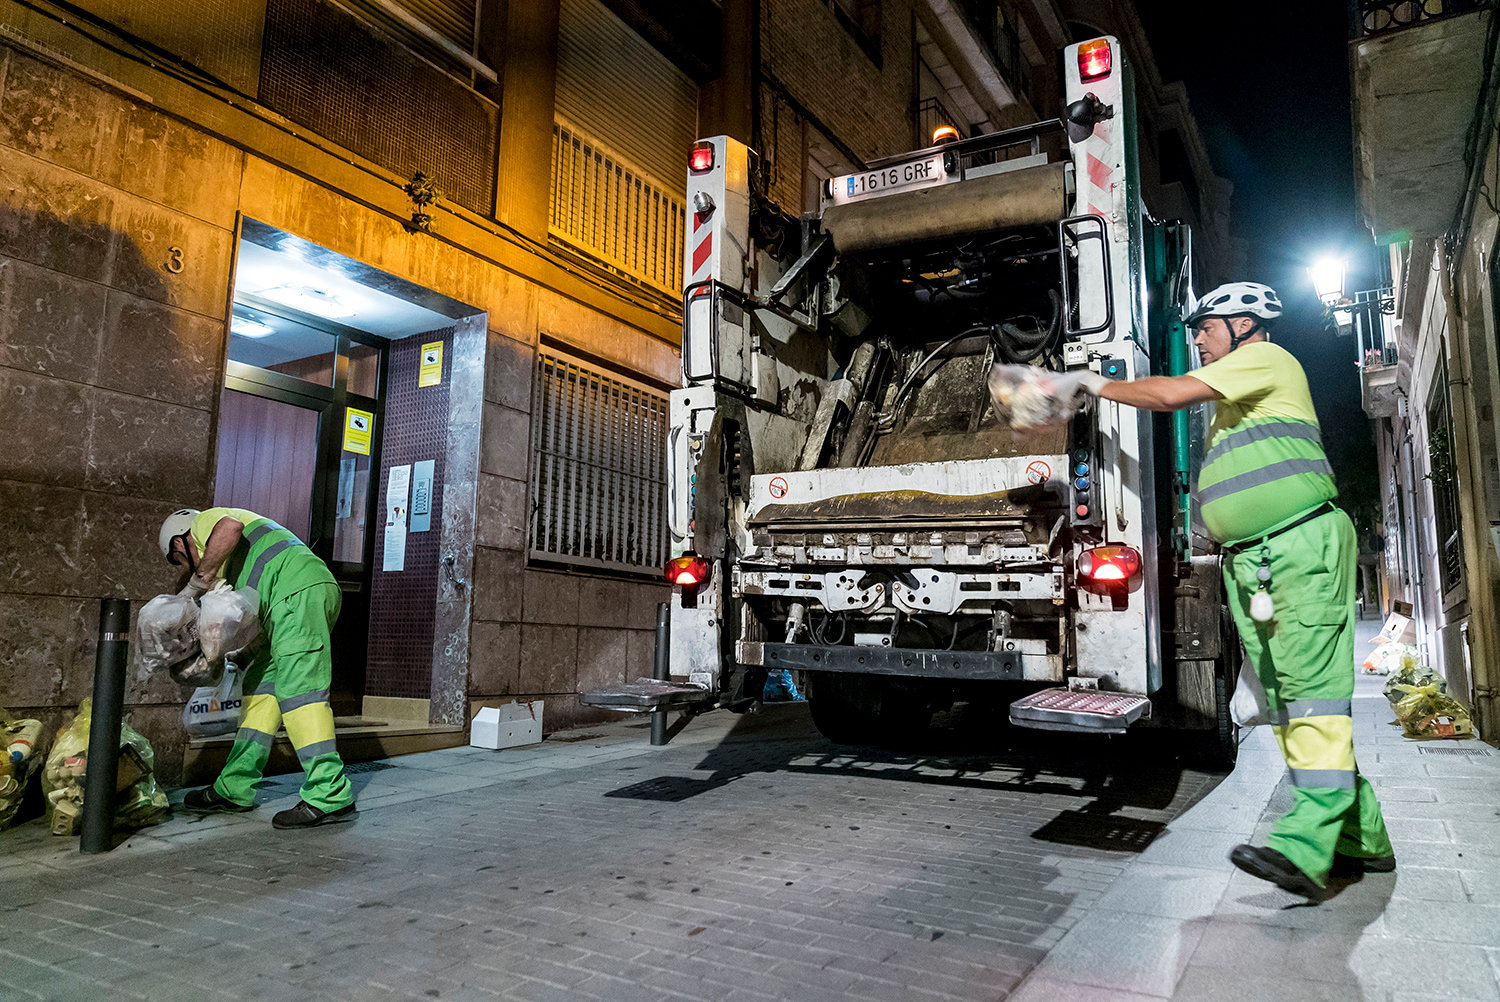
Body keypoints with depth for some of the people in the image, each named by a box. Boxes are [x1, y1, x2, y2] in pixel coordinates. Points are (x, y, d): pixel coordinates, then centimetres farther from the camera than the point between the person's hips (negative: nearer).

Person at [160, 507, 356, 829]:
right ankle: (235, 788, 18)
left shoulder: (206, 520, 15)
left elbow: (230, 527, -13)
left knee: (298, 690, -14)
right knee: (263, 686, 13)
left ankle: (330, 797, -18)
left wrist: (197, 581, -5)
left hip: (299, 591, -10)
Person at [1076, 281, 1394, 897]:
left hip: (1303, 547, -9)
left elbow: (1172, 393, -11)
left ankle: (1304, 847, -25)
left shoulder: (1267, 359, 0)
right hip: (1248, 563, 9)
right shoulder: (1231, 403, 29)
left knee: (1311, 688, -17)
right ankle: (1362, 840, 10)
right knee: (1284, 701, 4)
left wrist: (1103, 386, 3)